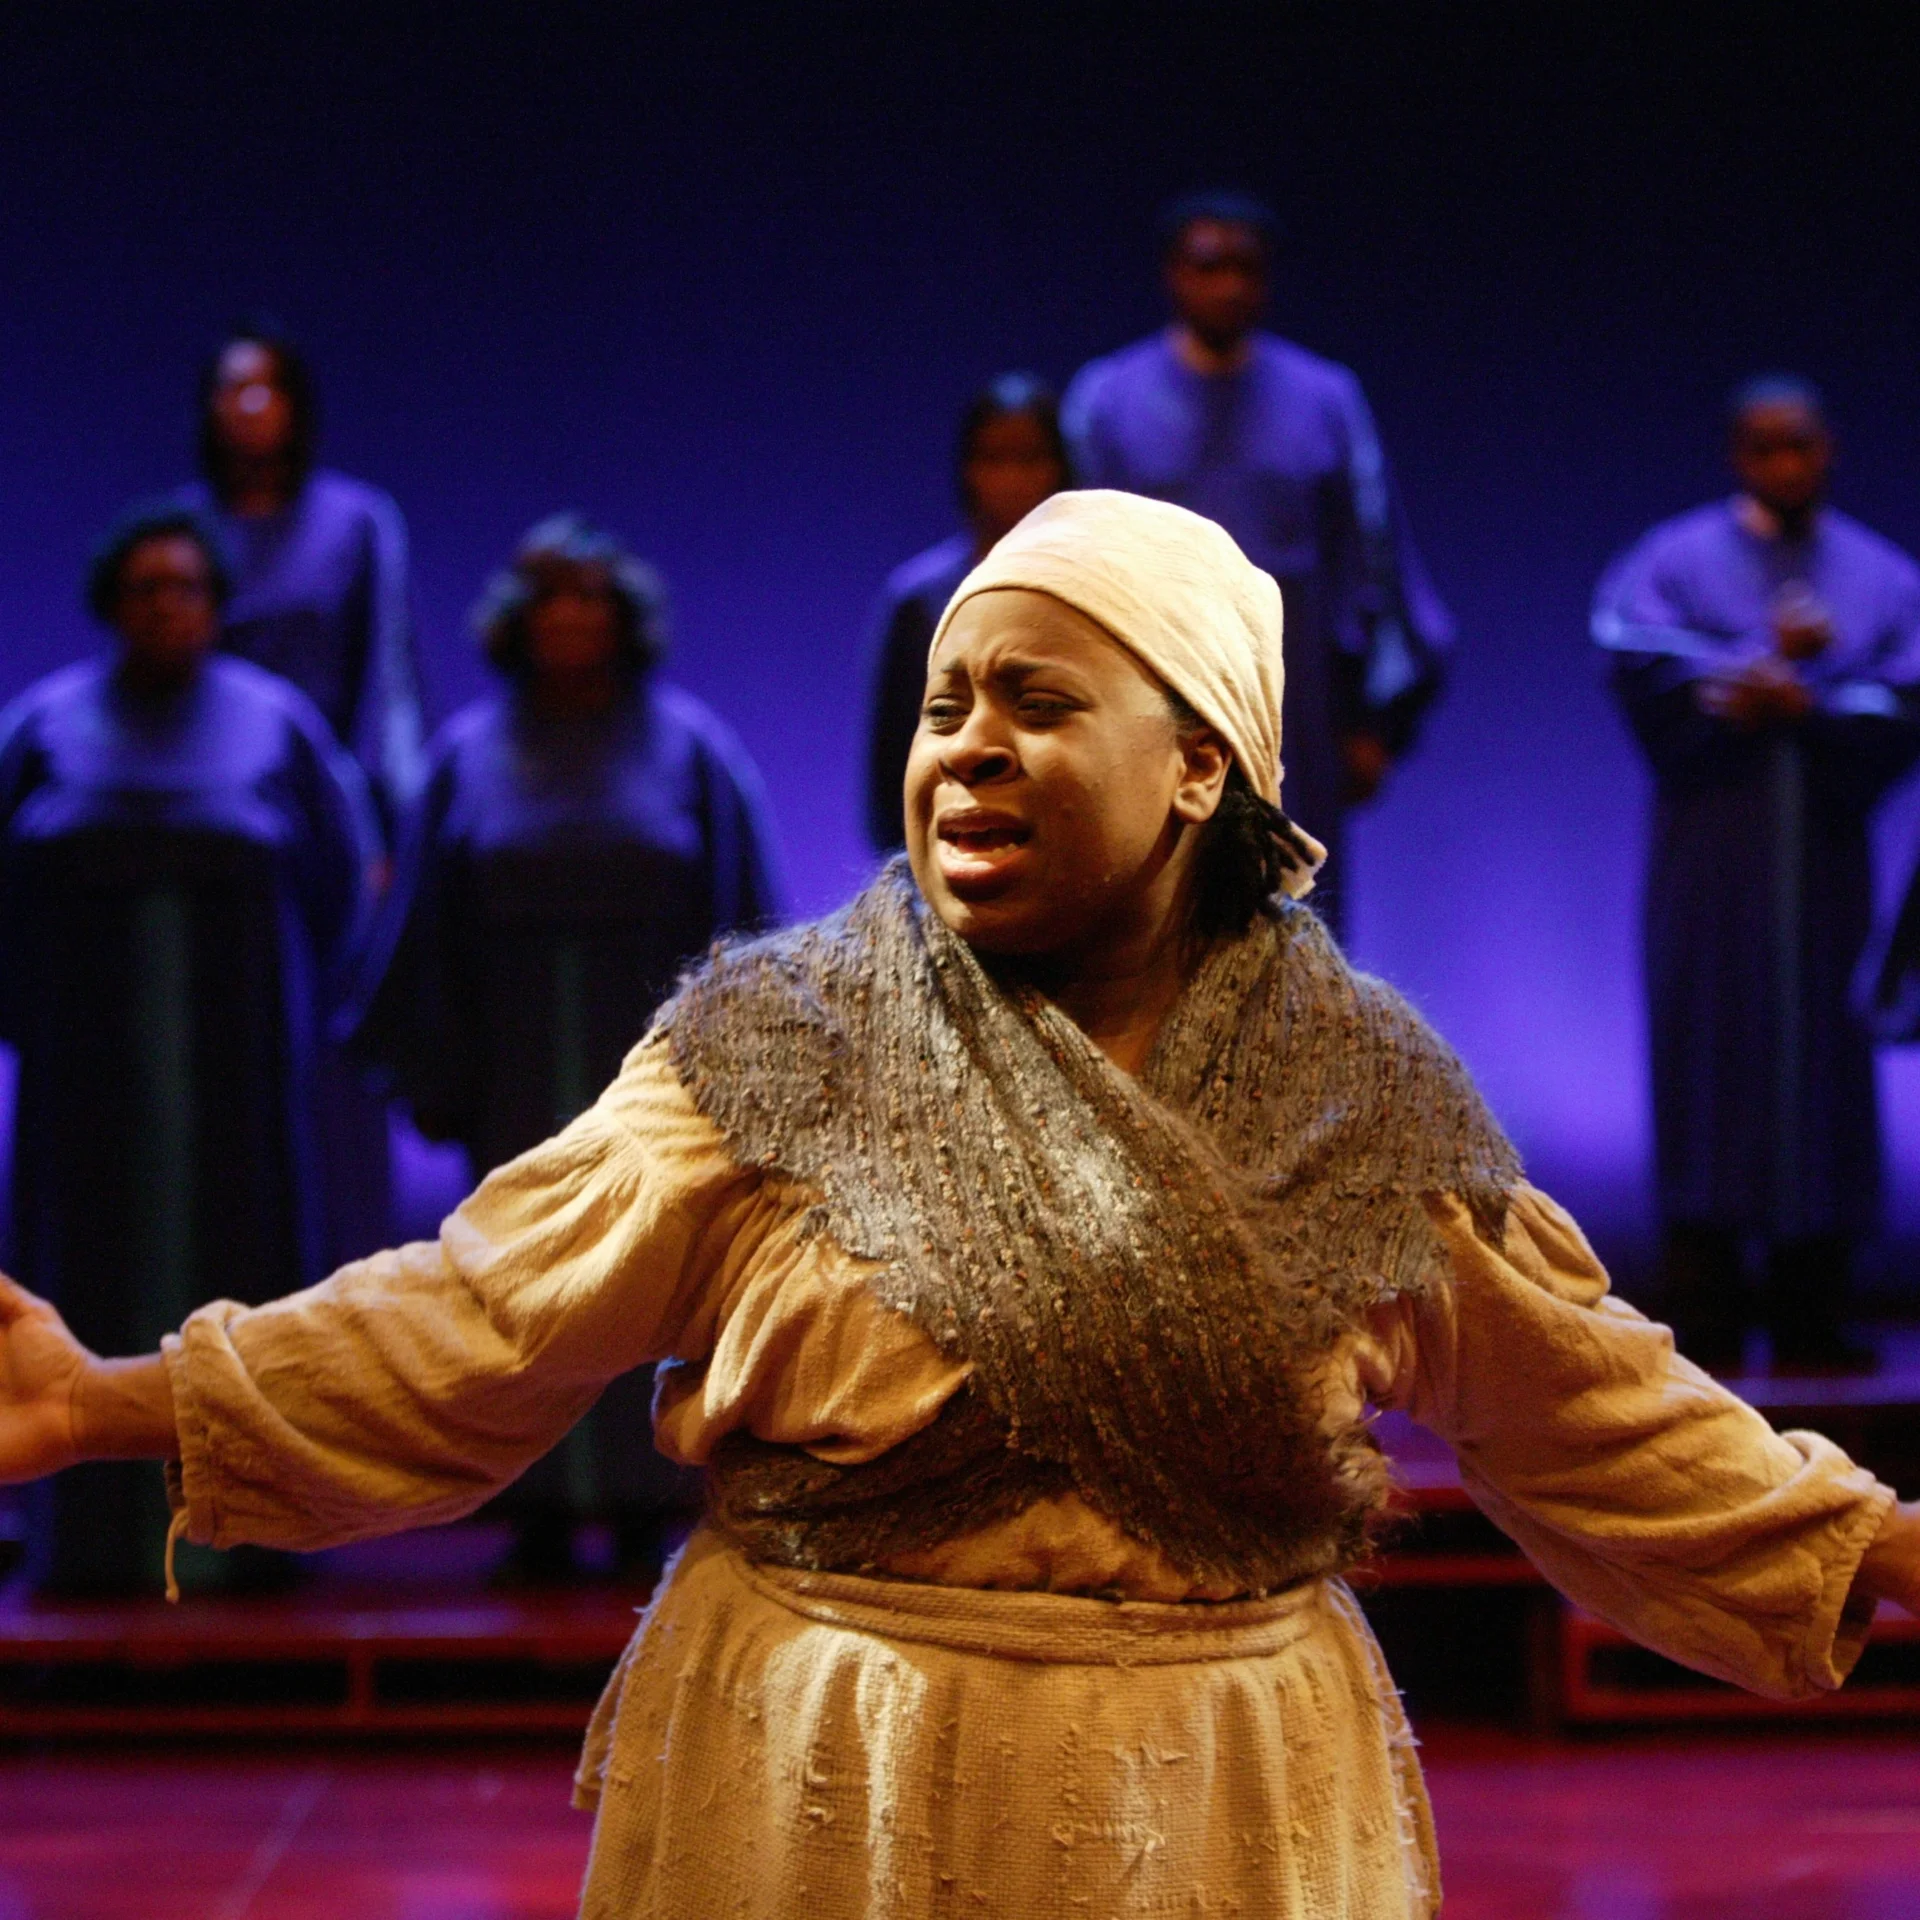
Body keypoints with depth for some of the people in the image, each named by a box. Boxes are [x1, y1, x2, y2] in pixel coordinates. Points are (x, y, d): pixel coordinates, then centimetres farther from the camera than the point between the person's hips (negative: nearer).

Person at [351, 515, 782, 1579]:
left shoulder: (684, 745, 4)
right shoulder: (472, 752, 8)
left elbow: (740, 907, 3)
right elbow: (431, 919, 7)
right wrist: (440, 1071, 0)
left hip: (651, 1044, -1)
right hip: (519, 1058, 1)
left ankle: (646, 1500, 4)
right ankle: (545, 1507, 4)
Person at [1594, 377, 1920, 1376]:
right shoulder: (1675, 561, 7)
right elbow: (1642, 670, -10)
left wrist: (1803, 702, -18)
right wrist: (1771, 656, -12)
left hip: (1825, 857, 2)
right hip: (1710, 854, -2)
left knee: (1821, 1065, -1)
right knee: (1710, 1062, -7)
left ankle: (1811, 1320, 3)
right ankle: (1705, 1320, -5)